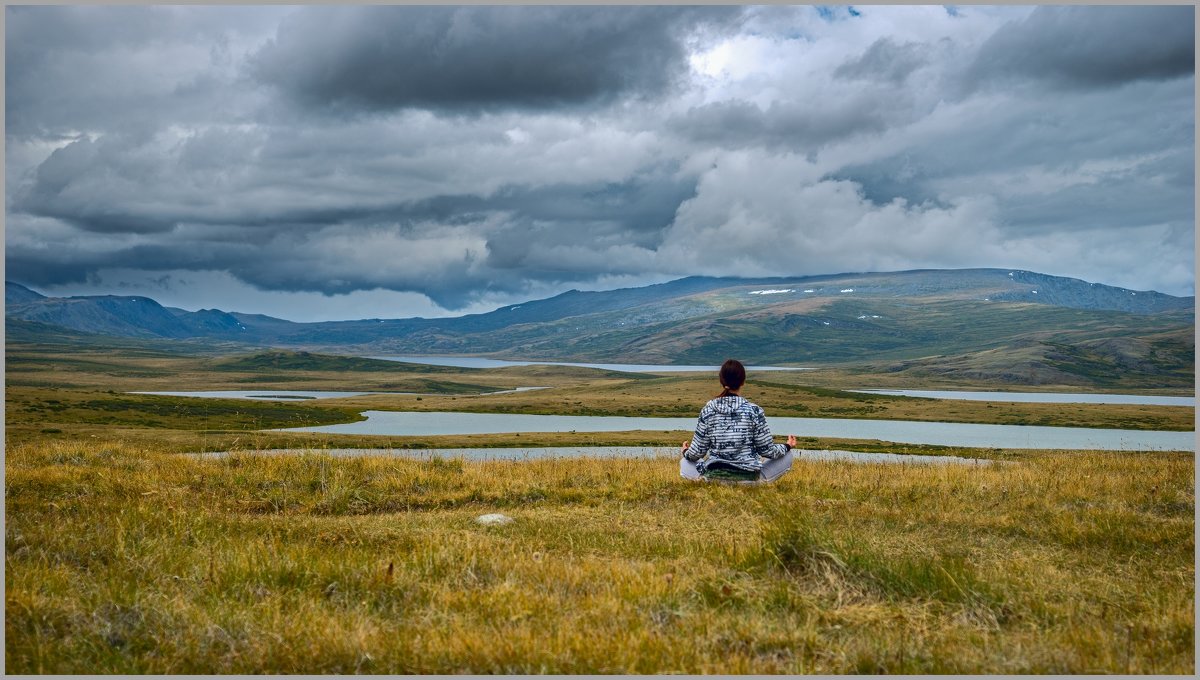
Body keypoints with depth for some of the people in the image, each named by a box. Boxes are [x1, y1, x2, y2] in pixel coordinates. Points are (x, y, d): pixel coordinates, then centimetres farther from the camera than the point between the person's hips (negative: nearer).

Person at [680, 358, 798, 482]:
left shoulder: (708, 410, -5)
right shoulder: (754, 410, -9)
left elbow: (697, 452, -1)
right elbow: (767, 450, -3)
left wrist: (685, 452, 23)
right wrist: (788, 446, 18)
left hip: (714, 477, 1)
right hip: (749, 477, -1)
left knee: (684, 462, 30)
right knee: (787, 456, 19)